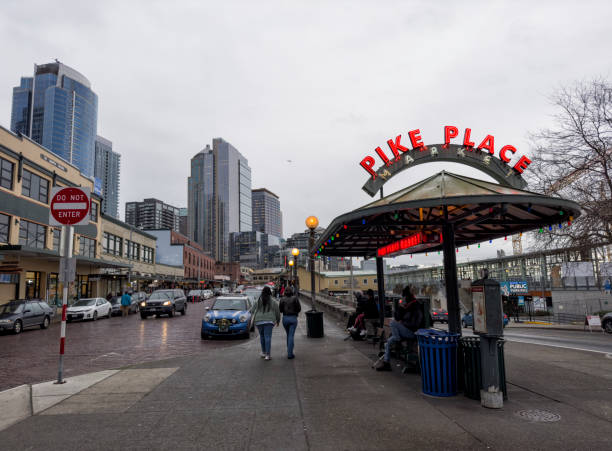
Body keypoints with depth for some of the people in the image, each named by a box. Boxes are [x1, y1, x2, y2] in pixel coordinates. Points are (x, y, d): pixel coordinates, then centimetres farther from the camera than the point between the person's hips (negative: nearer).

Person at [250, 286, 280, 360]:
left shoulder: (258, 301, 1)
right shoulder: (273, 301, -1)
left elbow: (252, 310, 5)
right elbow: (277, 312, 4)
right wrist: (278, 321, 20)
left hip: (259, 321, 2)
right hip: (269, 321, -2)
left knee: (262, 336, 17)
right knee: (268, 337, -3)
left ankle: (263, 352, 23)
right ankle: (267, 355, -7)